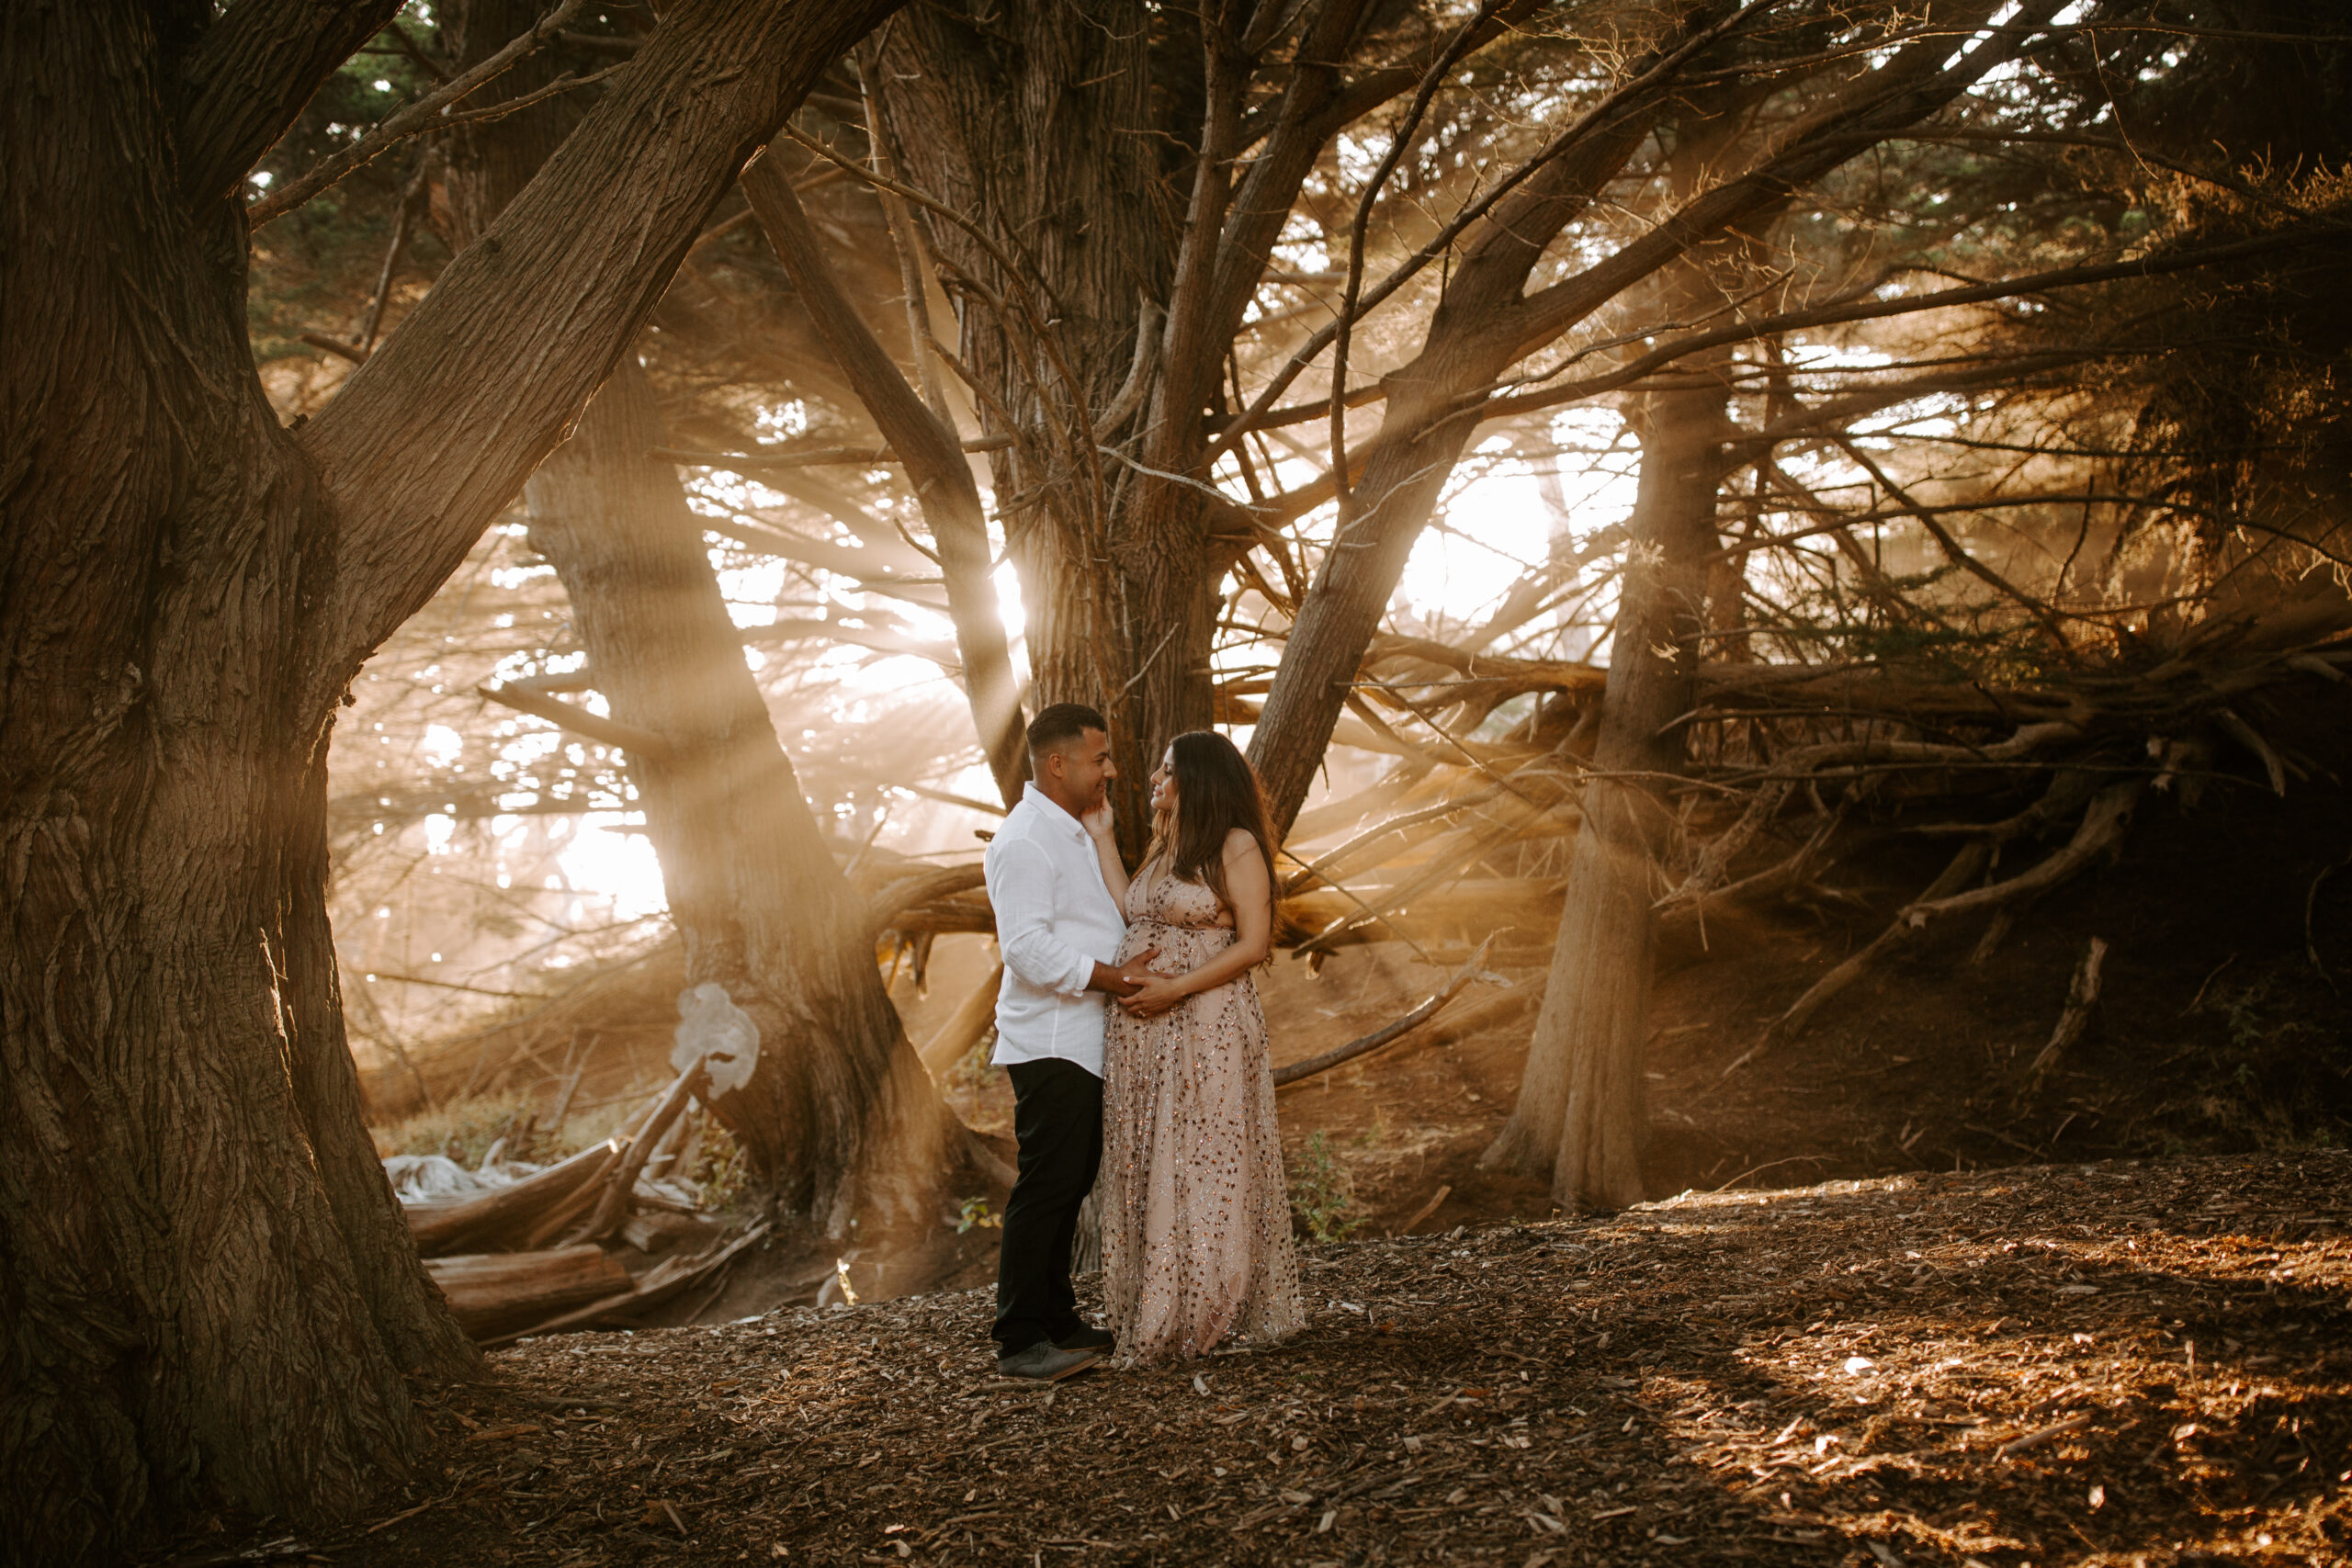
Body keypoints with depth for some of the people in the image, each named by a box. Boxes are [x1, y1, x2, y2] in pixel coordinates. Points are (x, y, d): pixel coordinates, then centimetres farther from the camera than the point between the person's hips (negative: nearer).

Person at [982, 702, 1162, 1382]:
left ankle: (1057, 1320, 24)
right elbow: (1028, 947, -23)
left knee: (1070, 1185, 14)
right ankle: (1019, 1340, -5)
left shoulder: (1075, 833, 19)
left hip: (1084, 1044, 10)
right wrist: (1108, 977, -21)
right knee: (1045, 1190, -9)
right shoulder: (1023, 841, -15)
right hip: (1049, 1042, -10)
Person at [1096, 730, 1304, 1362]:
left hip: (1207, 1030, -7)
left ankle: (1209, 1314, 8)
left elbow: (1254, 944, -11)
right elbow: (1131, 914, 8)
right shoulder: (1163, 847, 18)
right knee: (1146, 1171, 8)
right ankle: (1157, 1316, 16)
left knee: (1207, 1166, -2)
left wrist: (1176, 988, -17)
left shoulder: (1237, 847, -5)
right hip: (1140, 1036, 8)